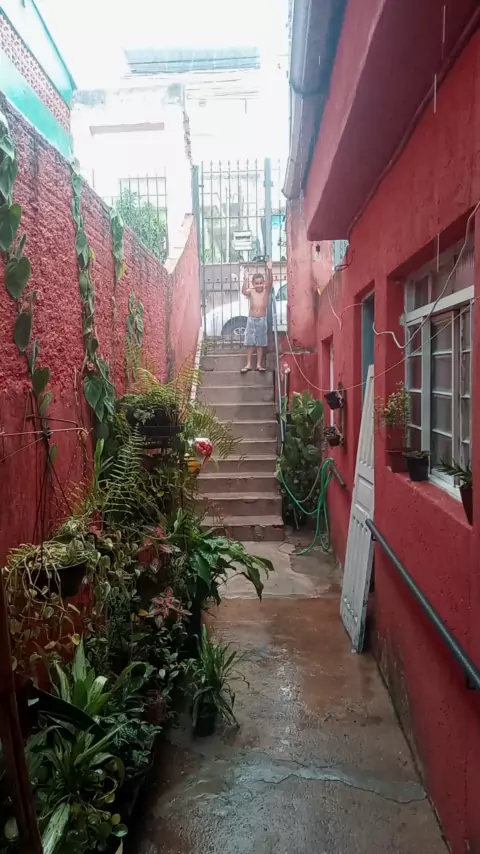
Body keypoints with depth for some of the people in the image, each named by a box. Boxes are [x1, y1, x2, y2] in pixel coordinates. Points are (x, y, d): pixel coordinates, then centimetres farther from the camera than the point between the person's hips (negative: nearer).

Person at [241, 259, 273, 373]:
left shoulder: (266, 291, -1)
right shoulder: (251, 292, -1)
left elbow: (270, 282, -18)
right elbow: (243, 291, -23)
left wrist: (269, 270, -33)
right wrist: (246, 279, -34)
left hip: (262, 319, 0)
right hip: (251, 319, 0)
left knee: (260, 343, 5)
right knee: (250, 343, 4)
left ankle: (259, 364, 11)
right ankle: (249, 364, 10)